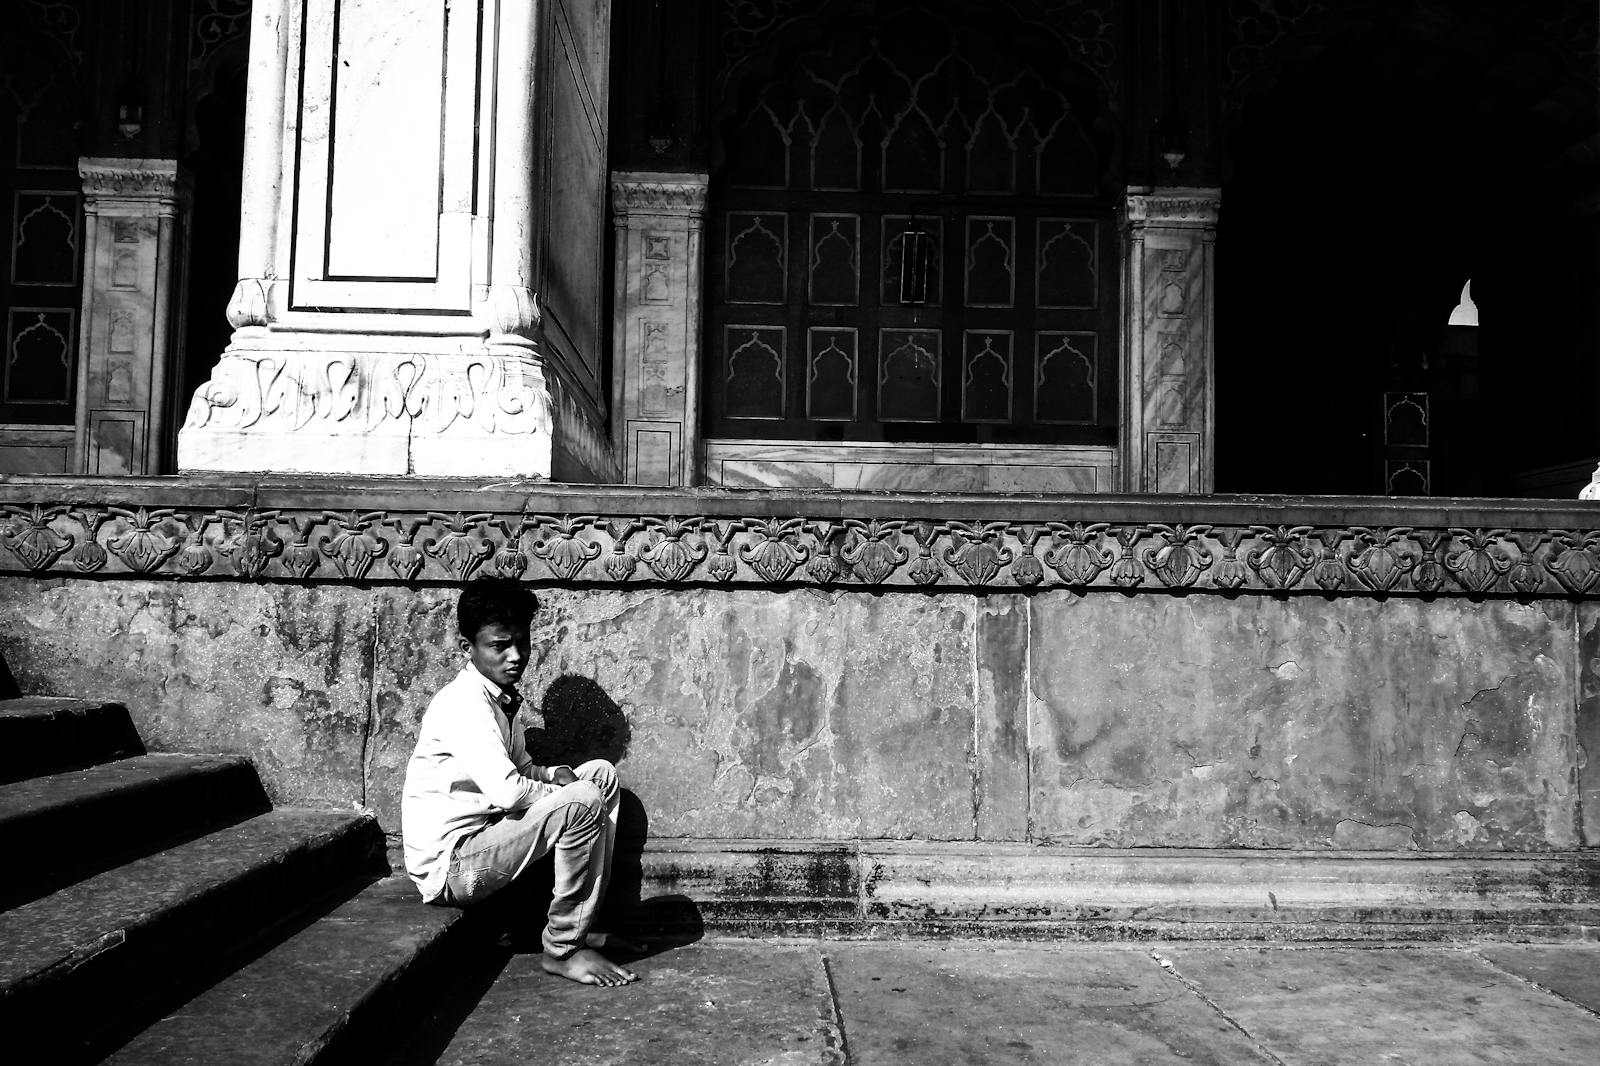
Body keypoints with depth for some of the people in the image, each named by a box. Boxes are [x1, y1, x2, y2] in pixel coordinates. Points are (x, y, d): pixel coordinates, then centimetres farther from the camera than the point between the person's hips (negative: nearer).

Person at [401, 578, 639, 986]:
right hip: (448, 866, -10)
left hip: (482, 837, 10)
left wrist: (554, 774, -1)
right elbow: (507, 791, -30)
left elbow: (521, 770, 21)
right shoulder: (464, 702, -20)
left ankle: (583, 923, 8)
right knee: (584, 802, -25)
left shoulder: (501, 699, 9)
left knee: (602, 773, 9)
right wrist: (566, 794, -13)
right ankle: (562, 948, -11)